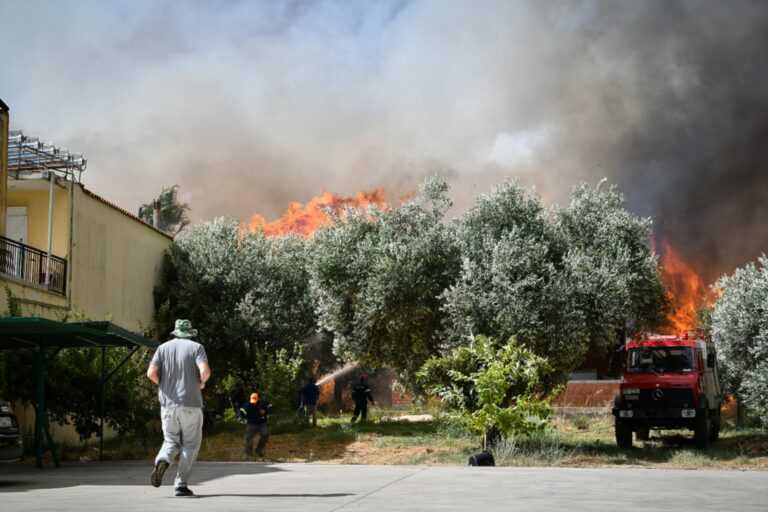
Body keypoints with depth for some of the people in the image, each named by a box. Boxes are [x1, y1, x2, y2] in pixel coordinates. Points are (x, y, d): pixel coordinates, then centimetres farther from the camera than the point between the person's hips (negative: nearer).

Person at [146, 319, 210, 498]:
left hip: (168, 403, 3)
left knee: (171, 441, 14)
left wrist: (164, 385, 13)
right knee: (190, 445, 7)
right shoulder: (196, 347, 0)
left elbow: (151, 373, -4)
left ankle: (162, 462, -18)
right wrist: (201, 383, 6)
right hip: (191, 404, -3)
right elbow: (205, 371, -15)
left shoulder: (163, 348, 7)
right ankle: (181, 485, 0)